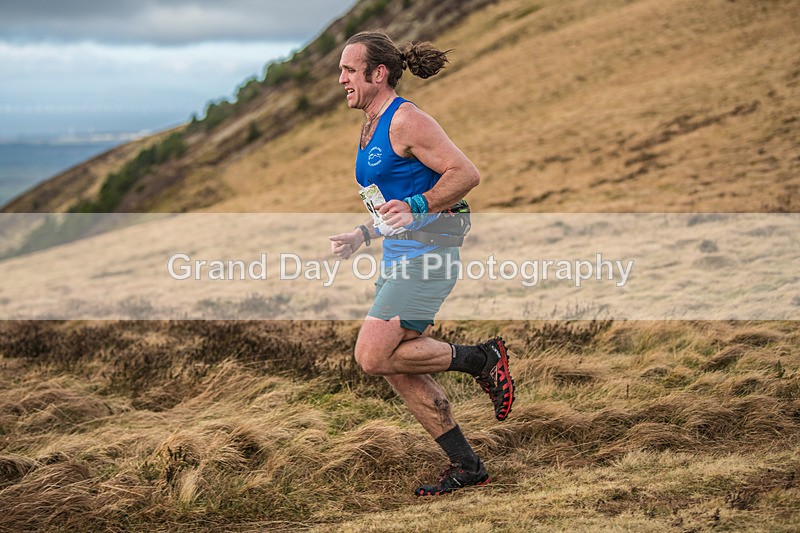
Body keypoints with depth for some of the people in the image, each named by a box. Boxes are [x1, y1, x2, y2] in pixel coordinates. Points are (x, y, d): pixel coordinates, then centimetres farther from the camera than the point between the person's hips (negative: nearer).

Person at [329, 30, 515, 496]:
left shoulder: (407, 121, -13)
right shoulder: (371, 129, 17)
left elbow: (466, 174, -18)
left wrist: (415, 209, -26)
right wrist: (362, 236, 20)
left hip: (426, 257, -10)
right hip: (399, 260, 10)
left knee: (373, 356, -17)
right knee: (400, 370, 8)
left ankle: (482, 359, -3)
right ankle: (467, 466, 16)